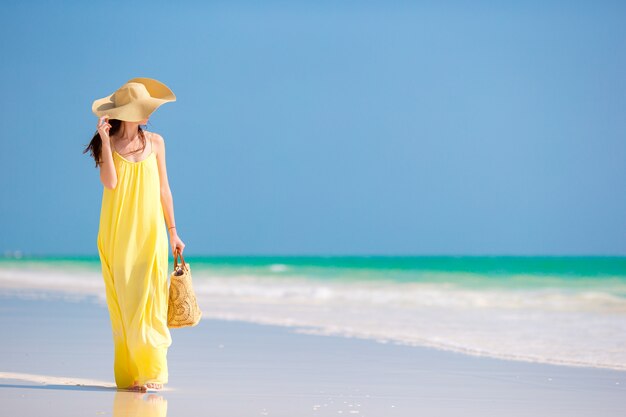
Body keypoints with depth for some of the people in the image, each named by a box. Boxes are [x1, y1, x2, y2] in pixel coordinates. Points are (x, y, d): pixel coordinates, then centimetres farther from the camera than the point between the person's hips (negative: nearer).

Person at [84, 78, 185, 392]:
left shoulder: (154, 142, 6)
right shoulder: (108, 143, 1)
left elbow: (163, 188, 11)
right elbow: (110, 183, -15)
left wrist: (172, 231, 11)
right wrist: (105, 139, -17)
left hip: (149, 230, 1)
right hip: (118, 233, -1)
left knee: (148, 300, -7)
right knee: (122, 302, 0)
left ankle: (151, 371, -5)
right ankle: (129, 373, 5)